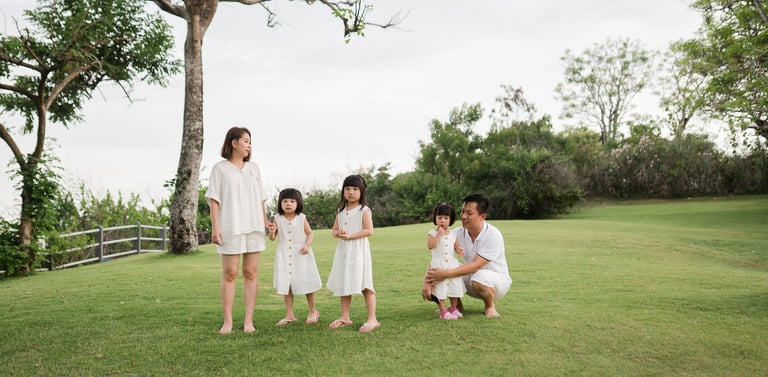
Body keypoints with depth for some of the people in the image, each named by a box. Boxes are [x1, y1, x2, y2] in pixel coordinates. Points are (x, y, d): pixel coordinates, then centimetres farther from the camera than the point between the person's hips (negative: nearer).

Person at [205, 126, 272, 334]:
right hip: (230, 228, -3)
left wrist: (265, 221, 8)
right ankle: (227, 321, 6)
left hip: (253, 227, 3)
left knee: (251, 273, 3)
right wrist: (215, 228, -11)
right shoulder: (220, 168, 1)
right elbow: (214, 199, -3)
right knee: (229, 274, 0)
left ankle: (249, 320, 7)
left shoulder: (254, 168, 12)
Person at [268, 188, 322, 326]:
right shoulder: (277, 219, -3)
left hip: (301, 255, -1)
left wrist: (307, 245, -15)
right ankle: (289, 315, 14)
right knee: (285, 286, 2)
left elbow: (309, 233, 1)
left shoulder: (302, 218, -5)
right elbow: (272, 238, 0)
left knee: (306, 284, 6)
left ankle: (312, 311, 26)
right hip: (284, 256, 1)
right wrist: (271, 233, -22)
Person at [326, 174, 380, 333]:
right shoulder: (341, 210, 13)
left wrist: (349, 236, -20)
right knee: (343, 285, 11)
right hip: (343, 251, 6)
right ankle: (345, 317, 21)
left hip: (358, 251, -6)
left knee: (364, 285, -7)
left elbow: (369, 230, -15)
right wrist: (338, 233, -9)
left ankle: (372, 319, -4)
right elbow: (334, 229, 15)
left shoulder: (364, 210, -5)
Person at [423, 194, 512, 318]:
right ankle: (457, 305, 4)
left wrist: (447, 273, -42)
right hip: (471, 280, 5)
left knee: (479, 277, -39)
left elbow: (475, 266, -32)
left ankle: (490, 306, -7)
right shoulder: (458, 233, -11)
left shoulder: (493, 235, -25)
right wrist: (427, 282, -34)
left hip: (498, 281, -4)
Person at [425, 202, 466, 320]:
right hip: (438, 265, -5)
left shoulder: (453, 234, 7)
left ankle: (454, 308, 25)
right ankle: (443, 311, 3)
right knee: (440, 287, -4)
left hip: (452, 263, 5)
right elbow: (430, 246, -20)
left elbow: (456, 246, 16)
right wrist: (439, 235, -22)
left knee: (455, 286, 10)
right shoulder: (432, 233, -6)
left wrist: (458, 250, -7)